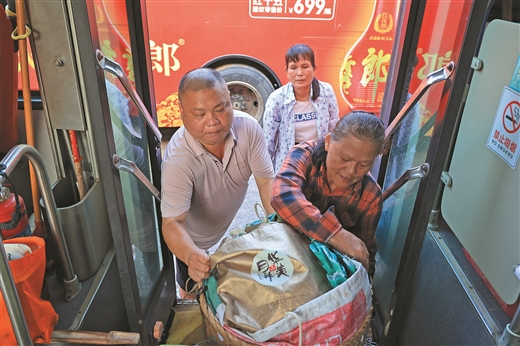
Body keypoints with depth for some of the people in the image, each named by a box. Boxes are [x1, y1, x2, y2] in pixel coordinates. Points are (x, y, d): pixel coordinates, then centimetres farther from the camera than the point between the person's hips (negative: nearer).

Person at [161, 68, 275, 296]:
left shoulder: (248, 127, -25)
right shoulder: (177, 161, -37)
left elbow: (266, 181, -19)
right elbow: (172, 223, -38)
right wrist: (192, 256, -58)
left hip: (238, 231, 4)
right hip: (197, 245, -3)